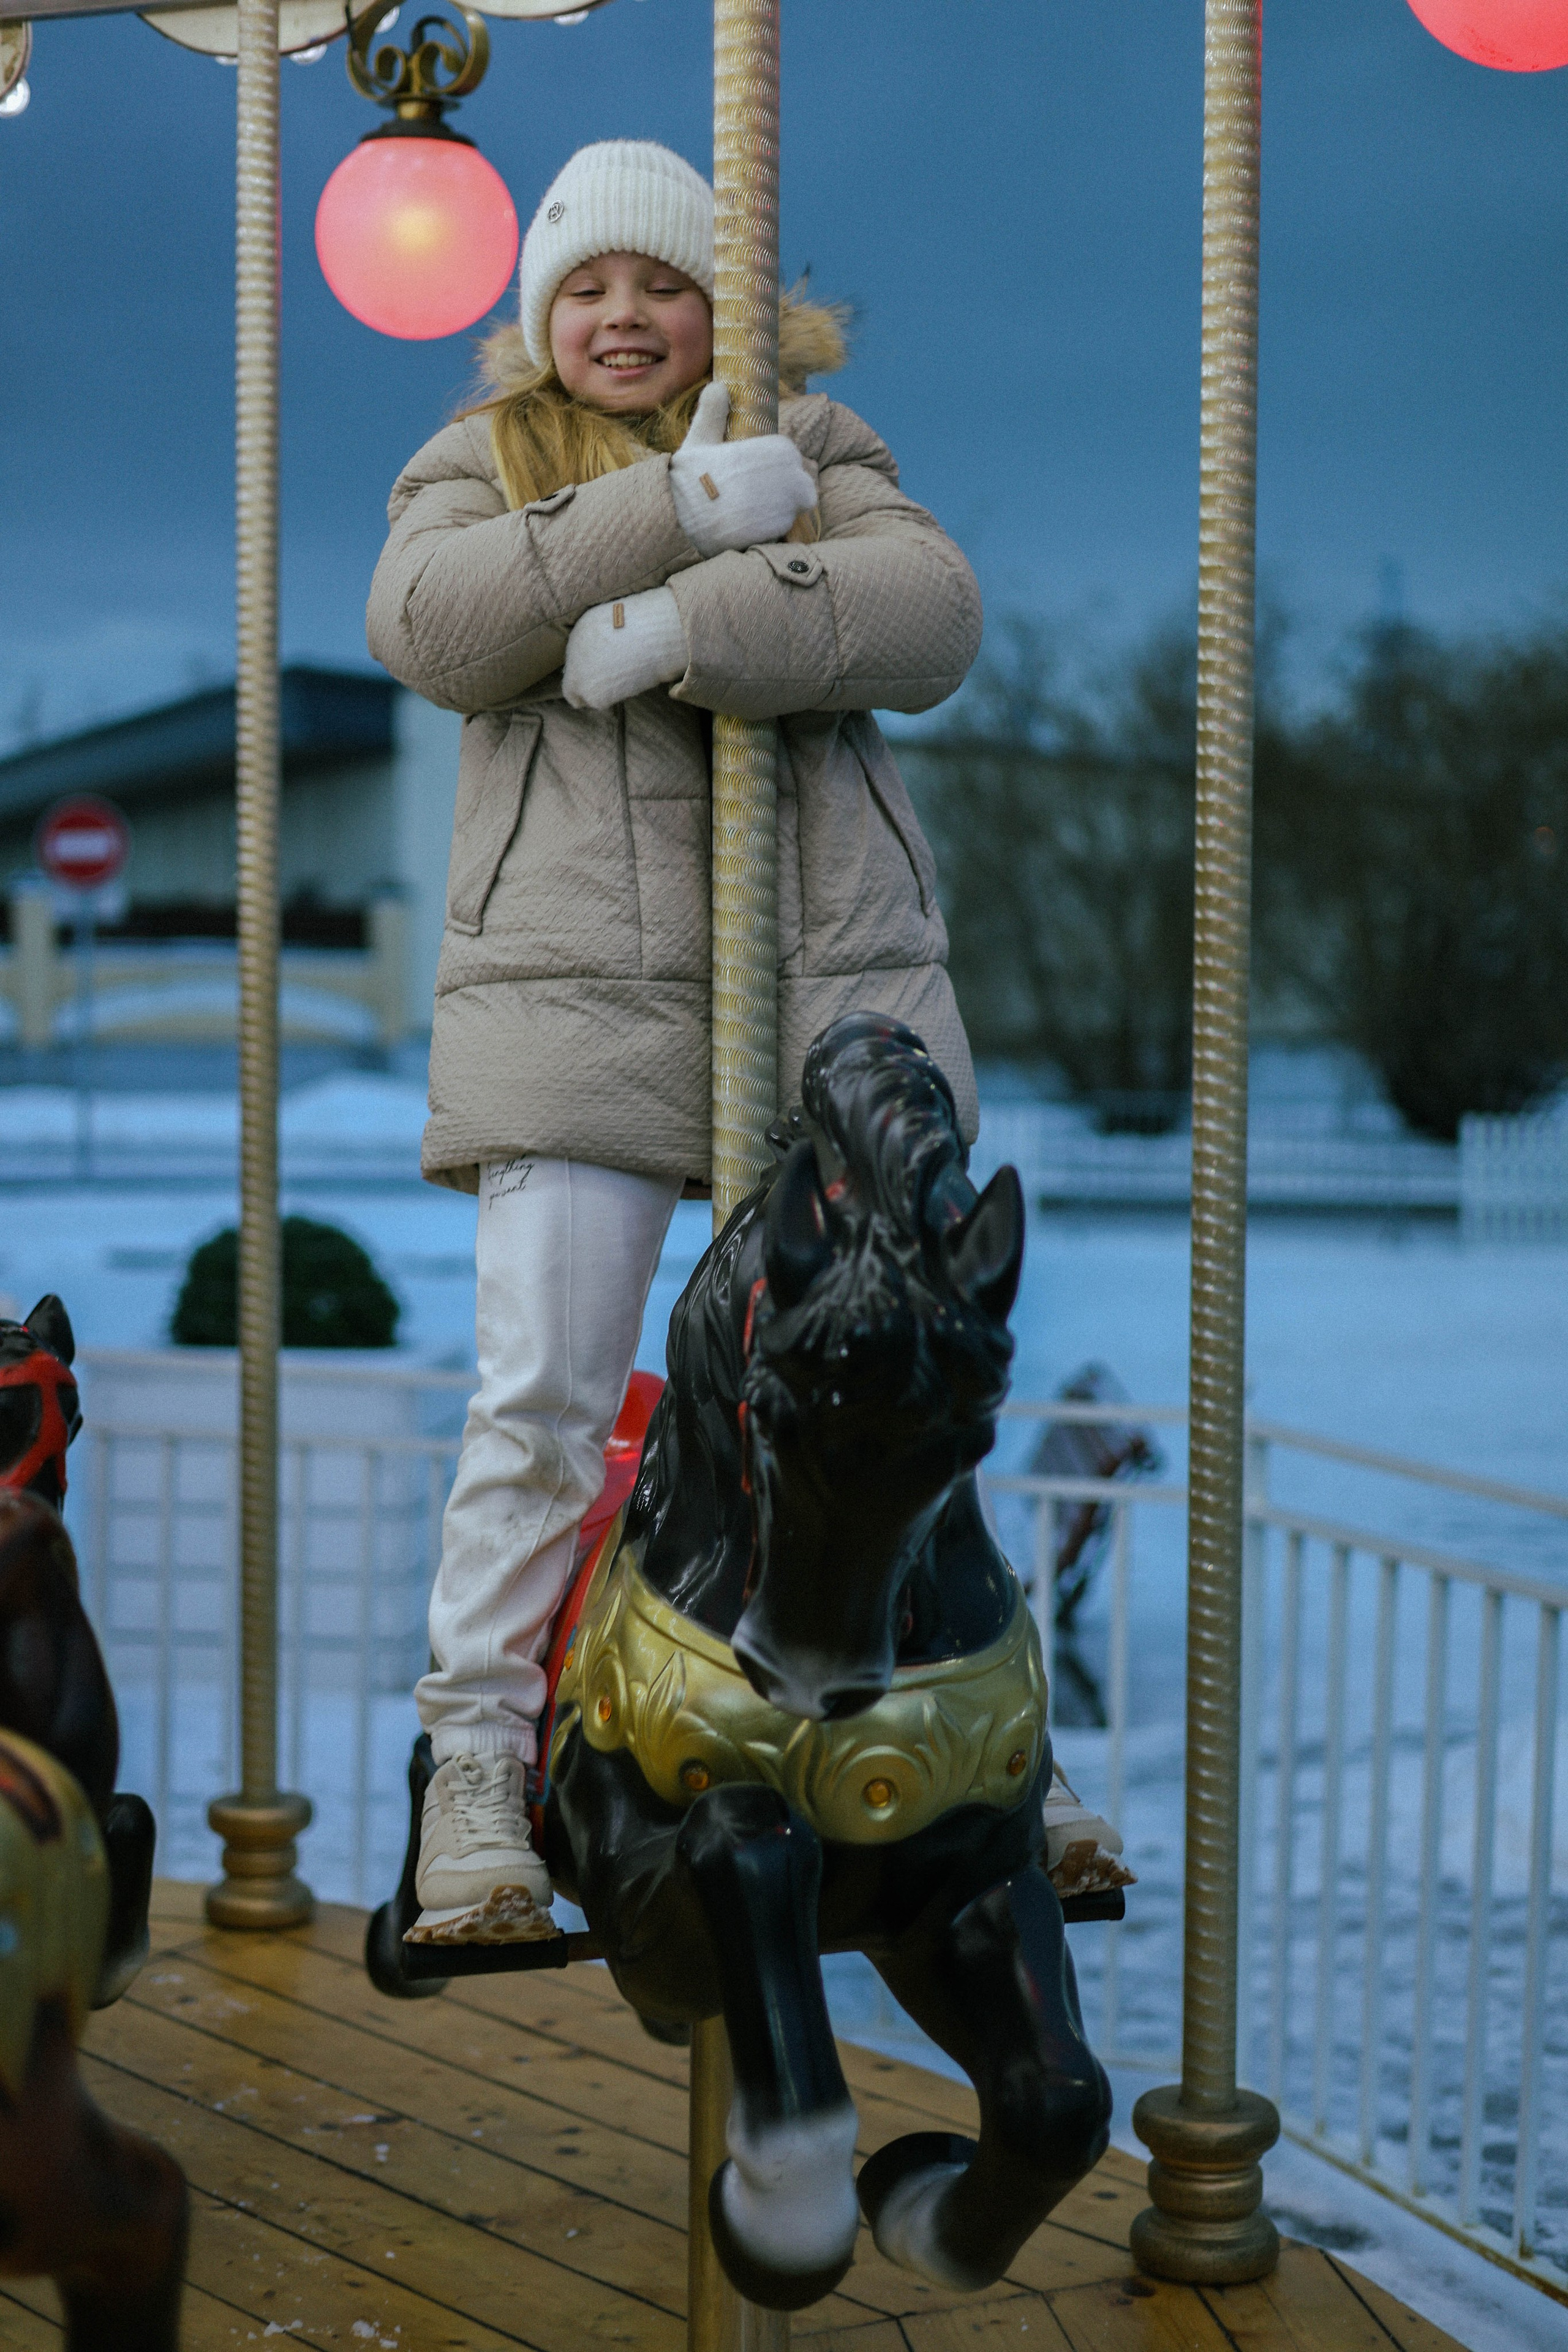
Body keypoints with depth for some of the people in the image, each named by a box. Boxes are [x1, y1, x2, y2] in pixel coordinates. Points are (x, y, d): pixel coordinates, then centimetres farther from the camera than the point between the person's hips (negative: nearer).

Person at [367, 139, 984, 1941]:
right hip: (577, 994, -1)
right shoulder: (481, 464, 13)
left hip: (835, 990, 1)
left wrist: (683, 629, -19)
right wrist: (674, 511, -18)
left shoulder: (812, 449, 13)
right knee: (541, 1399, -6)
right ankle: (475, 1760, 6)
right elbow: (427, 623, -9)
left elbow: (932, 611, -7)